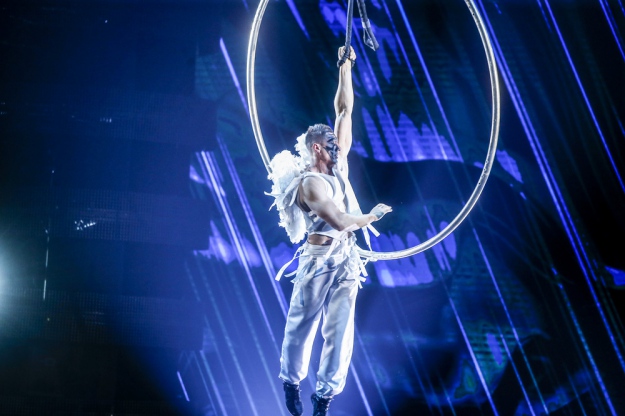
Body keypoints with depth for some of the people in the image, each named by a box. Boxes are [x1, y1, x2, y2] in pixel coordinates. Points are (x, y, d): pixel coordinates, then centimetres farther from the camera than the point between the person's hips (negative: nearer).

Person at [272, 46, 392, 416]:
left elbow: (345, 110, 11)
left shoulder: (337, 164, 8)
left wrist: (346, 67, 10)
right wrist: (374, 215, -7)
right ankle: (292, 383, 23)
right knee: (302, 324, 6)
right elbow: (340, 221, -23)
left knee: (340, 330, 1)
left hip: (347, 258, 7)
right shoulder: (310, 183, -13)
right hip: (320, 258, -6)